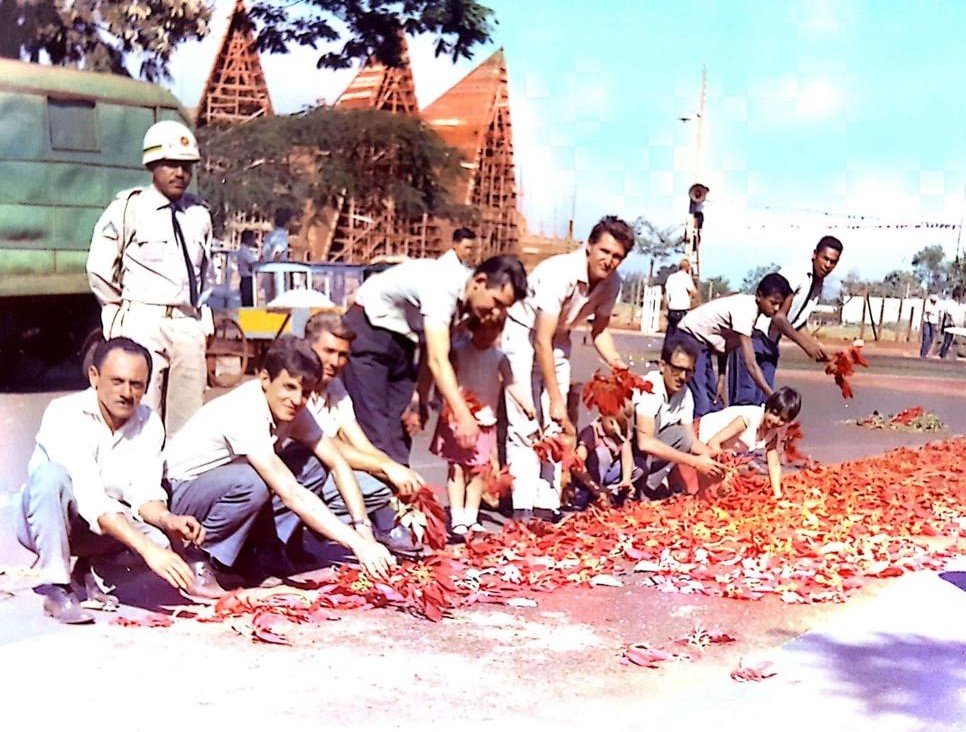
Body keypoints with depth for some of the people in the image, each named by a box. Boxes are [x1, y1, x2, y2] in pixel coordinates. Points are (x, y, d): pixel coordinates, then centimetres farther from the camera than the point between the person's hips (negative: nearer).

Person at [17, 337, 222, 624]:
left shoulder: (150, 423, -6)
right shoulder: (65, 414, -24)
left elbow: (145, 493, -9)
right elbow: (89, 497, -34)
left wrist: (168, 520, -34)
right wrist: (147, 549, -43)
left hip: (112, 523, 5)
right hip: (47, 523, -4)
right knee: (50, 474, -36)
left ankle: (92, 569, 5)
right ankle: (55, 587, -26)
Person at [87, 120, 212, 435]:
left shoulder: (199, 214, 11)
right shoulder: (128, 208, -3)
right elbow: (99, 269, 2)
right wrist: (118, 314, 7)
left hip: (189, 324, 5)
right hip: (144, 323, -5)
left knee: (188, 418, 5)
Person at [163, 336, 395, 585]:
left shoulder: (291, 408, -9)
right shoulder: (243, 413, -32)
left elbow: (337, 464, -5)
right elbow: (290, 493, -39)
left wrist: (364, 530, -19)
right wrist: (357, 544, -42)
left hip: (229, 486, 8)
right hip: (181, 493, -8)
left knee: (313, 468, -9)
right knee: (251, 483, -37)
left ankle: (264, 553, -3)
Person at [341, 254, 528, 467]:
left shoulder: (464, 298, -5)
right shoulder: (442, 287, -31)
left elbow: (429, 350, 4)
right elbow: (438, 360, -37)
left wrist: (421, 399, 3)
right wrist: (463, 416, -41)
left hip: (399, 340, 8)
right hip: (367, 331, -8)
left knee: (399, 430, 3)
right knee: (374, 430, -14)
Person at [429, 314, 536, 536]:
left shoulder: (499, 357, 2)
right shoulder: (458, 351, -7)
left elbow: (511, 384, -5)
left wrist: (528, 406, -18)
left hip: (485, 421, 3)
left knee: (480, 470, 8)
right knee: (457, 468, 0)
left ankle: (471, 518, 19)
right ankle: (457, 519, 5)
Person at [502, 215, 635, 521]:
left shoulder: (611, 282, -10)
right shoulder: (559, 273, -32)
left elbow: (599, 330, 6)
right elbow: (542, 341, -32)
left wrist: (617, 363, -14)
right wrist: (556, 399, -33)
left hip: (558, 340, 7)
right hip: (522, 334, -7)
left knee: (554, 425, 3)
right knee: (525, 424, -13)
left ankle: (547, 505, 6)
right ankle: (523, 508, -14)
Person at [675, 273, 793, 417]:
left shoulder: (751, 307, 1)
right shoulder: (744, 310, -27)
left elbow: (725, 341, 8)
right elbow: (750, 364, -30)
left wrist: (721, 377, 2)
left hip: (702, 342, 10)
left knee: (715, 405, 9)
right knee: (702, 407, -17)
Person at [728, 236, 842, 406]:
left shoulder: (819, 287, 12)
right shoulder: (795, 273, -16)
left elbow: (799, 326, 18)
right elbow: (778, 316, -21)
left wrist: (818, 350, 4)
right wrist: (806, 344, -23)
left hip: (771, 343, 9)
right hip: (753, 335, -9)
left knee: (763, 399, 4)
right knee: (746, 396, -16)